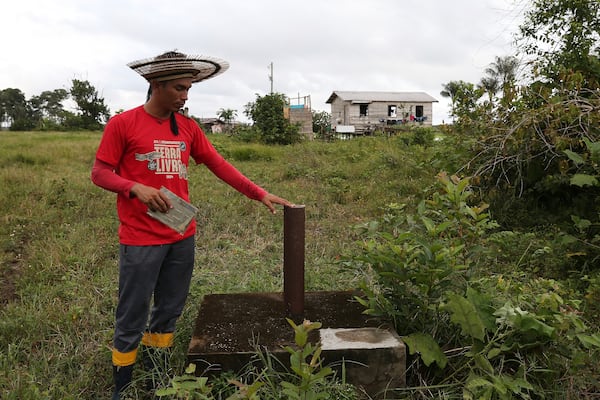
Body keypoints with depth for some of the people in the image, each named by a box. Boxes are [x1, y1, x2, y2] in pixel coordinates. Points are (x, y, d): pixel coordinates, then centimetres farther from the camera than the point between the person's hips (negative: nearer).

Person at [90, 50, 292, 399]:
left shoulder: (187, 127, 7)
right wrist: (136, 188, -22)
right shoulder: (123, 124, -6)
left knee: (170, 311, 16)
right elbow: (100, 173, -4)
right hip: (141, 240, -5)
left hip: (182, 237, 5)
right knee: (133, 316, 6)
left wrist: (260, 194, 1)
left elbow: (219, 165, 7)